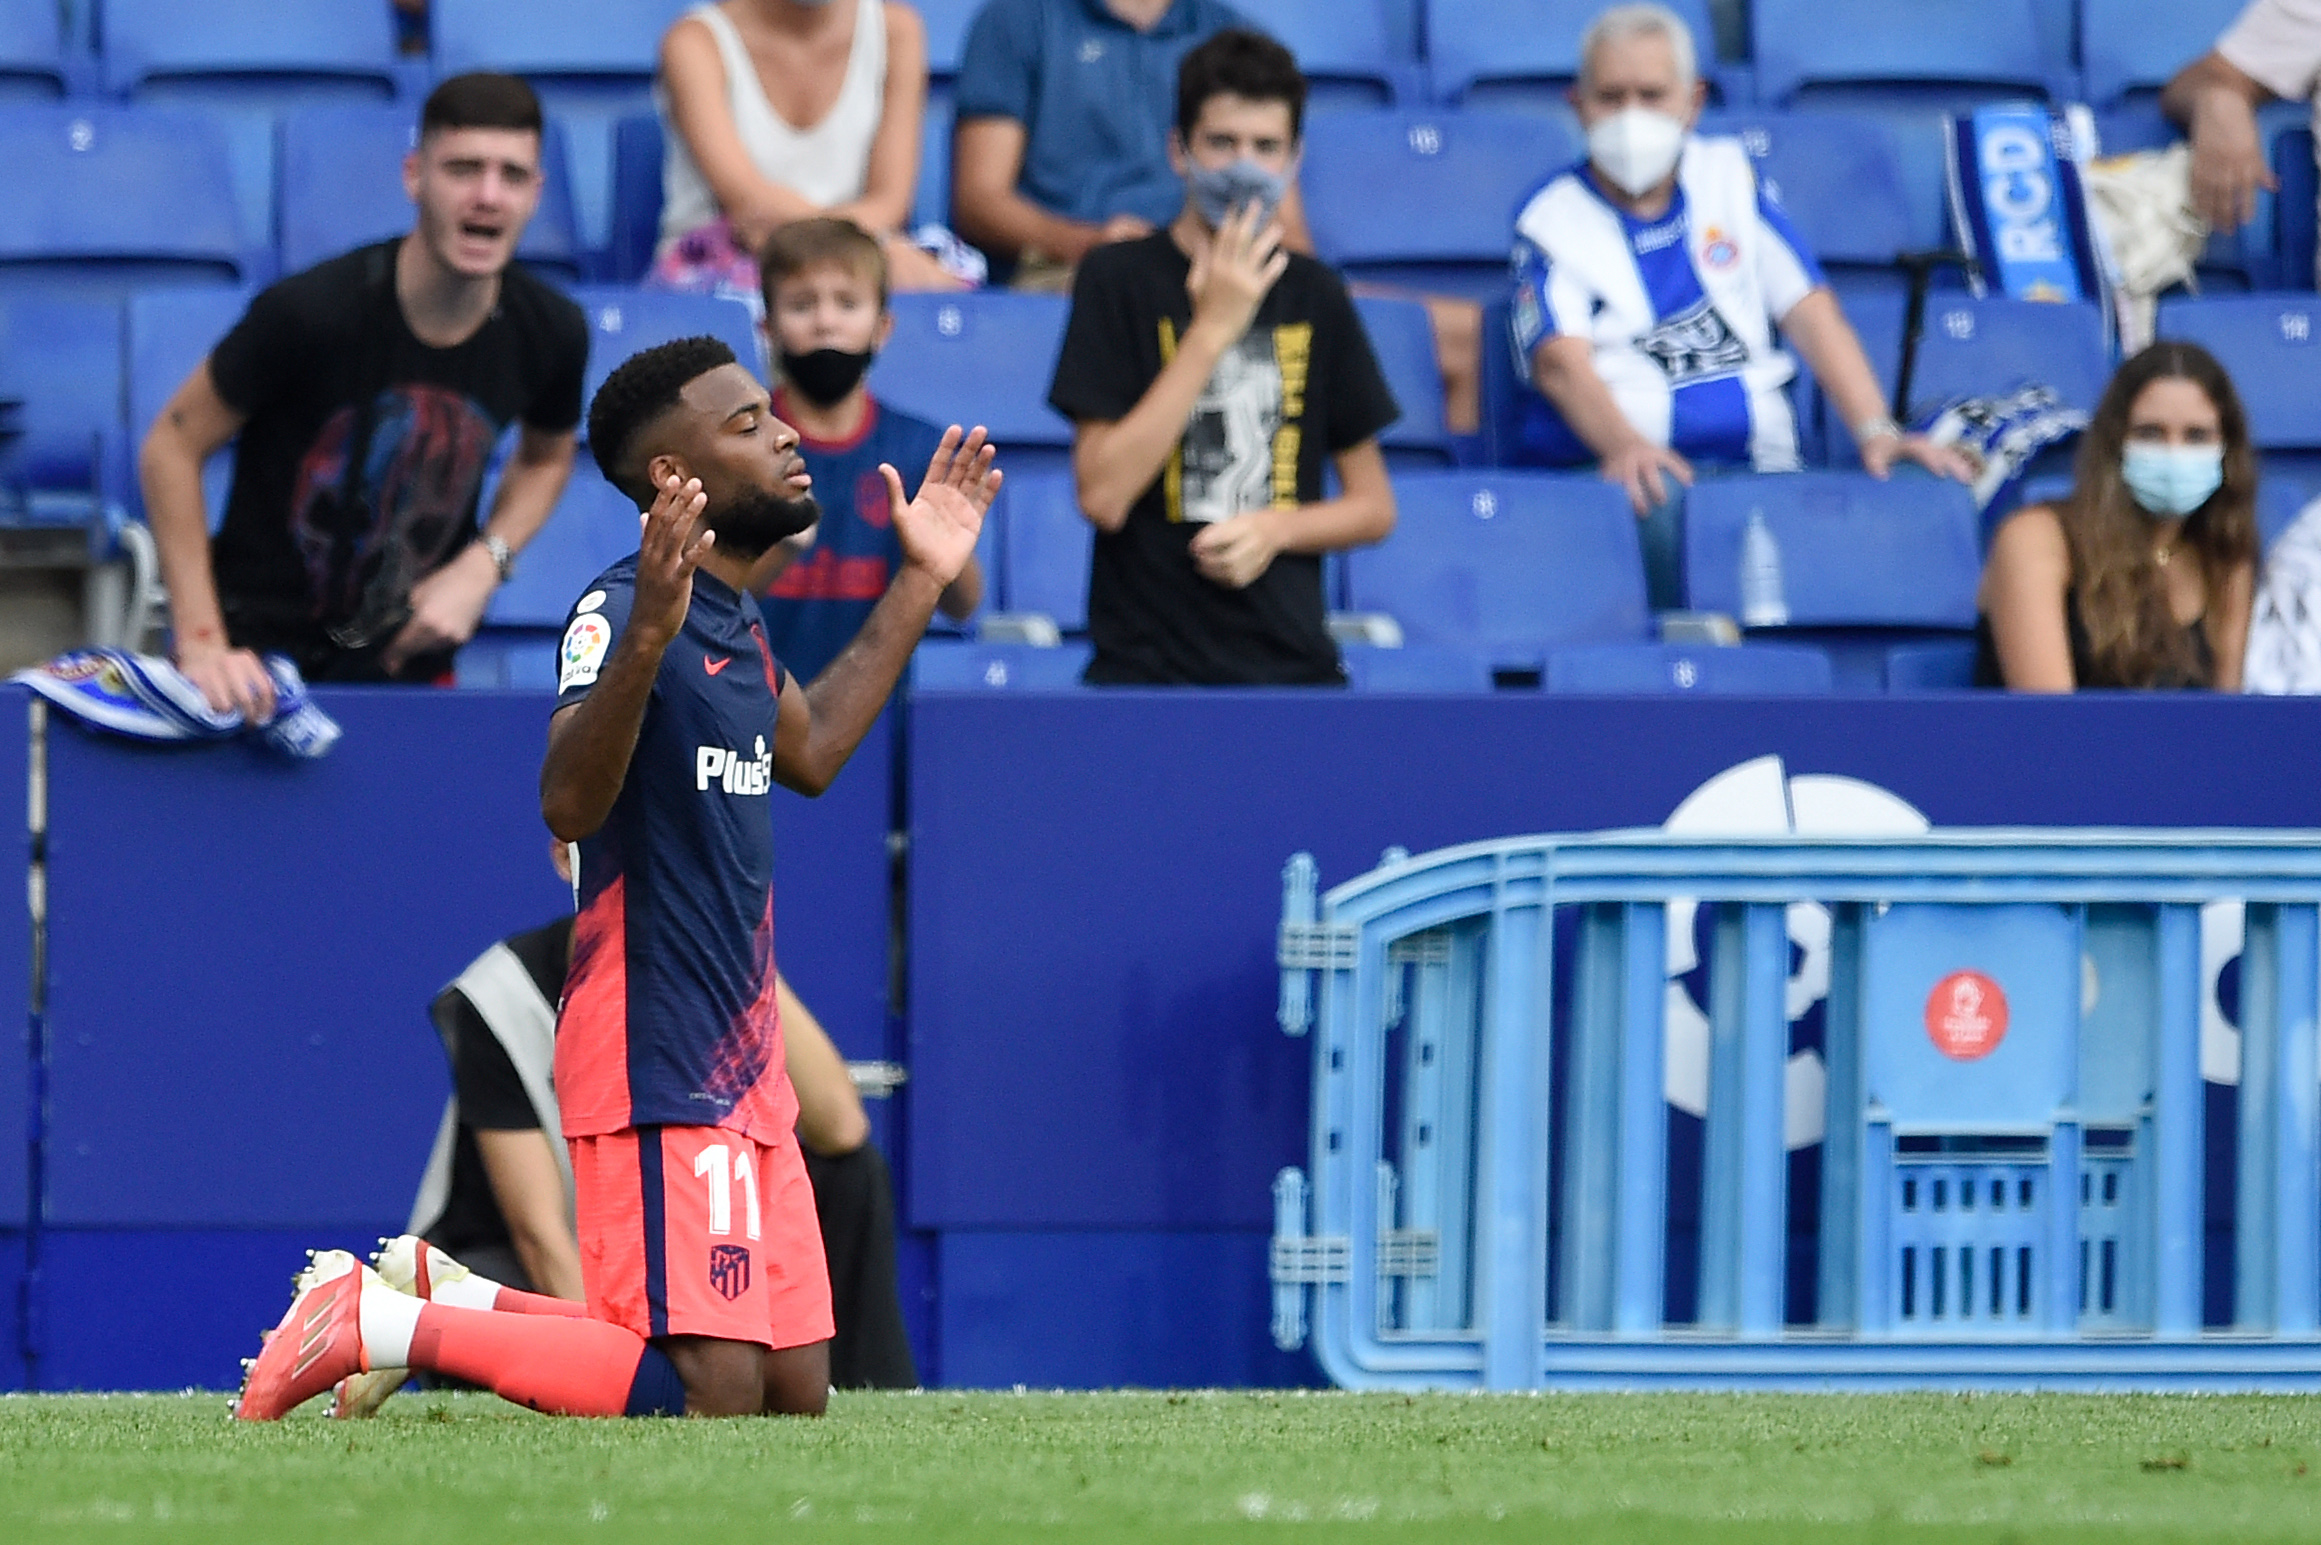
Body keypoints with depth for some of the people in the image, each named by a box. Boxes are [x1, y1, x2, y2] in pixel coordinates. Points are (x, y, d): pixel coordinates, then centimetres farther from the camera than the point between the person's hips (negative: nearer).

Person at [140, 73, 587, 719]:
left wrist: (482, 567, -6)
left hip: (411, 659, 4)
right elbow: (172, 447, -14)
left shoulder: (550, 332, -9)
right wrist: (201, 643, -20)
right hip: (260, 647, -4)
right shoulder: (310, 310, -23)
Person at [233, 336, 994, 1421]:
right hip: (655, 1060, -10)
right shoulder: (622, 609, -14)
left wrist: (921, 581, 34)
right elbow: (570, 805, -29)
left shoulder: (731, 619, 15)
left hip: (740, 1064, 10)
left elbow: (808, 751, 35)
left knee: (797, 1396, 7)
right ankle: (381, 1324, -8)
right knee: (710, 1395, -18)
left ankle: (454, 1301, 16)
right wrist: (644, 641, -43)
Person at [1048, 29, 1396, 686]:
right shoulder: (1121, 279, -1)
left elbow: (1373, 508, 16)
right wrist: (1213, 329, -12)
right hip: (1146, 666, -3)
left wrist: (1273, 529, -5)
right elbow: (1103, 495, -12)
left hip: (1292, 659, 3)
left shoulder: (1314, 295, 10)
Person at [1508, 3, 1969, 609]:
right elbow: (1561, 361, -10)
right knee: (1664, 507, -41)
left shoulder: (1728, 177, 19)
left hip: (1758, 466, 3)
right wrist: (1625, 443, -33)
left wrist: (1876, 431, -8)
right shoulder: (1552, 222, 8)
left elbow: (1809, 310, 11)